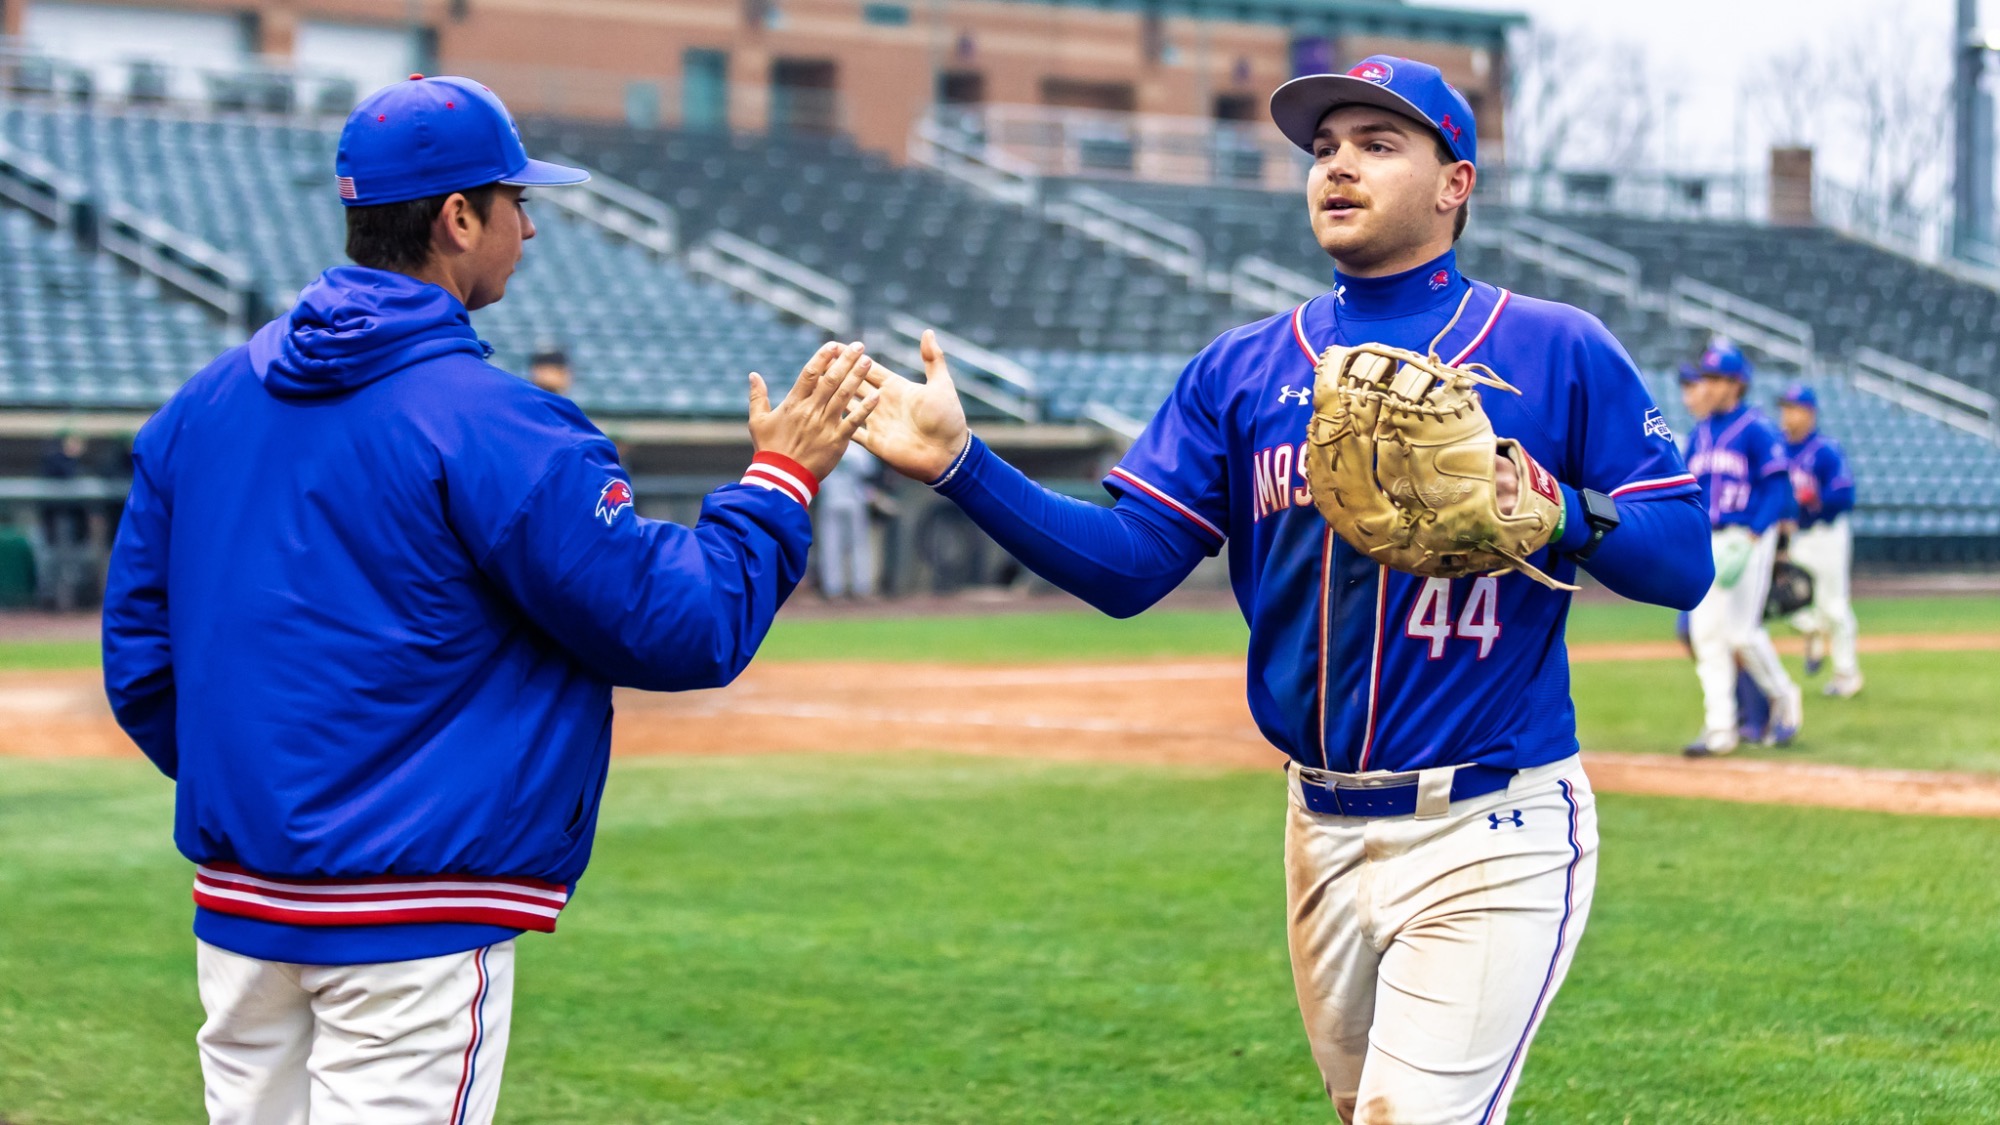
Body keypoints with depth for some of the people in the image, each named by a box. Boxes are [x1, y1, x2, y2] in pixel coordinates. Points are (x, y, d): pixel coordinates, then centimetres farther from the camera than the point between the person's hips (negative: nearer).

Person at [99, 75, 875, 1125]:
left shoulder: (202, 403, 7)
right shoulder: (492, 426, -14)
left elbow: (138, 655, 12)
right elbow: (683, 627, -12)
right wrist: (780, 477, 1)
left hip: (235, 908, 7)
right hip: (416, 917, -7)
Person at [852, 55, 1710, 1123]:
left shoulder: (1557, 351, -2)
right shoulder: (1241, 369, 9)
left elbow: (1684, 561, -4)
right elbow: (1123, 562, 1)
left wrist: (1557, 513, -22)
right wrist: (962, 463, -12)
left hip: (1491, 835, -5)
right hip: (1324, 828, 5)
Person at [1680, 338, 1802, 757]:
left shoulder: (1757, 429, -8)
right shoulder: (1699, 433, 13)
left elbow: (1779, 490, -13)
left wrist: (1750, 539, -21)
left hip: (1749, 538, -7)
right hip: (1708, 544, 7)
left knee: (1741, 632, -11)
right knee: (1706, 631, 1)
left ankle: (1784, 696, 15)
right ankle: (1719, 729, 6)